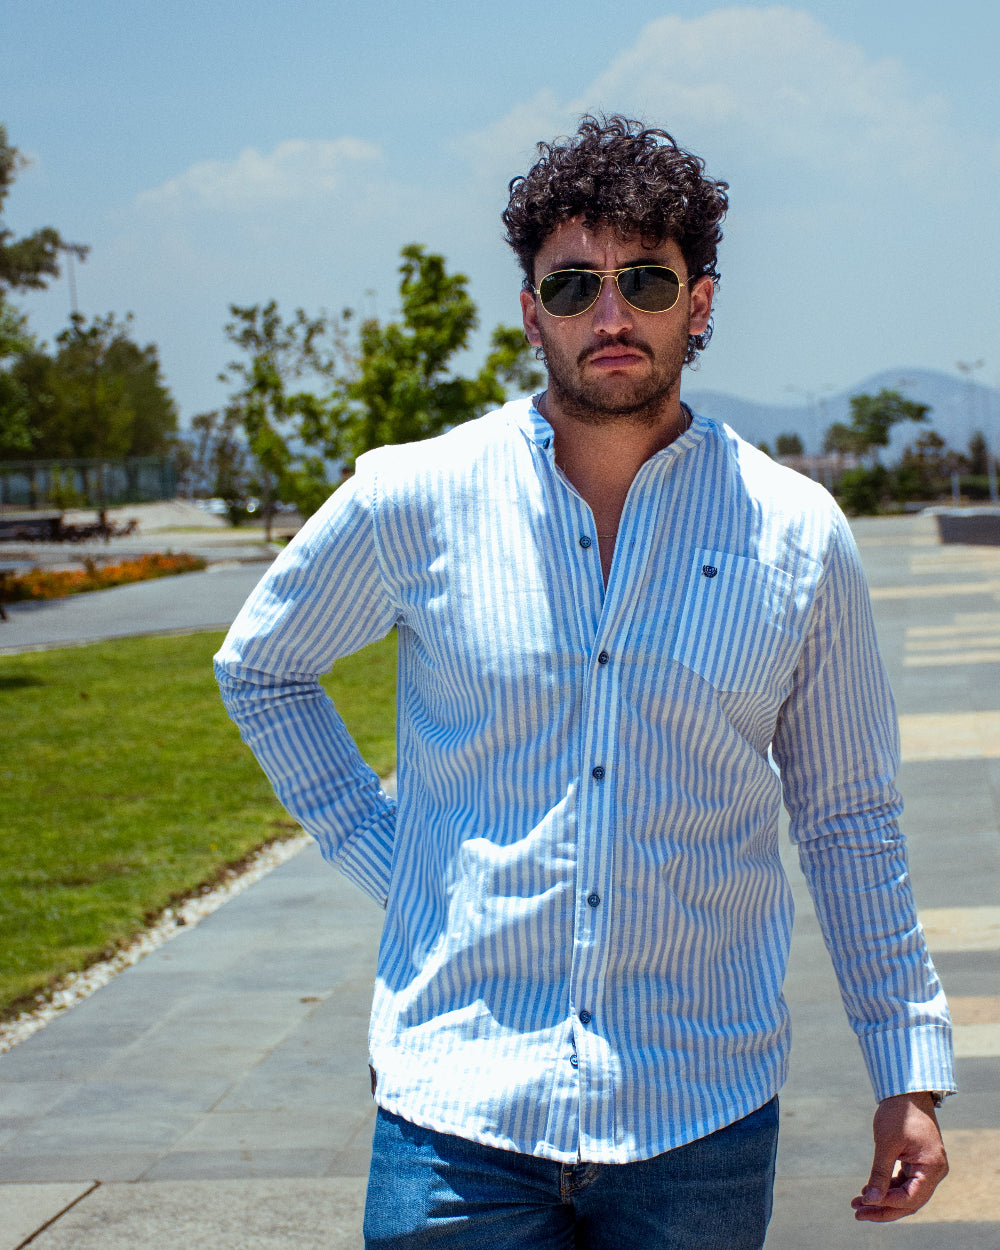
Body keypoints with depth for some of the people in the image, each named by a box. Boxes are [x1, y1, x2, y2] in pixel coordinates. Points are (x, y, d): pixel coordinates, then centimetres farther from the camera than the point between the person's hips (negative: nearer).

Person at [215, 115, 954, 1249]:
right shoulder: (412, 500, -2)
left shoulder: (799, 536, 1)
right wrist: (382, 858, 5)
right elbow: (259, 667, 15)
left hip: (702, 1122, 1)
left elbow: (847, 817, 10)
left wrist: (910, 1073, 8)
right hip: (457, 1108, -1)